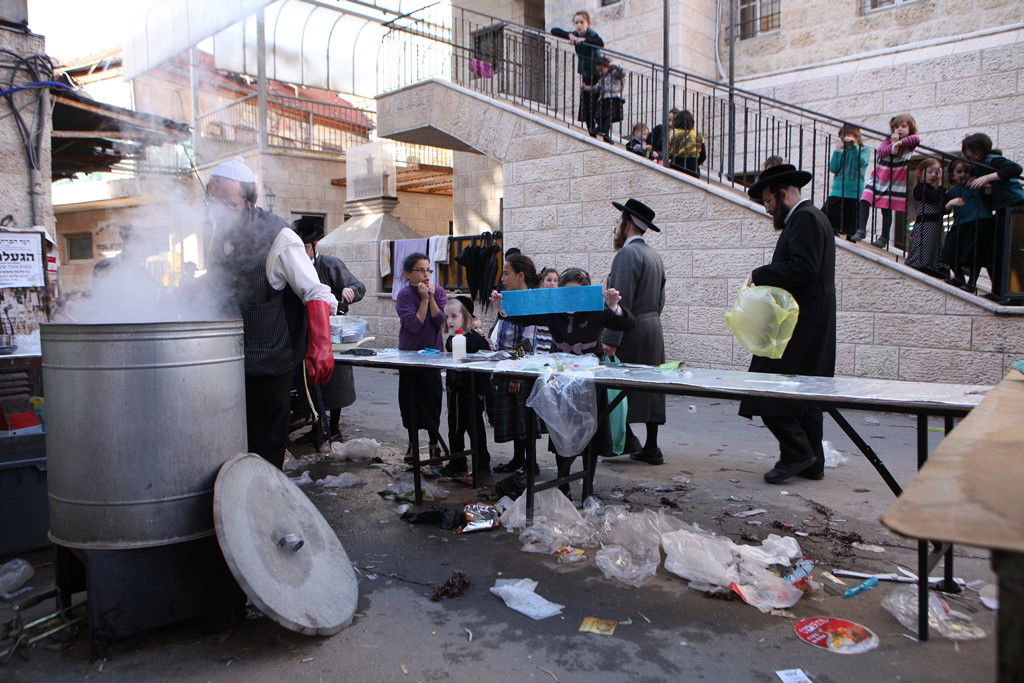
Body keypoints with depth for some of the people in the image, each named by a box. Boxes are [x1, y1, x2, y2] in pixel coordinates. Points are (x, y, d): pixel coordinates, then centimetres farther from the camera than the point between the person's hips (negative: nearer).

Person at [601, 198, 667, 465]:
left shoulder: (627, 254, -13)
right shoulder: (654, 255, 17)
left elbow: (622, 300, -21)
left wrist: (610, 339, -22)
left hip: (631, 331, -9)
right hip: (653, 328, 9)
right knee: (650, 387, 10)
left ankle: (627, 439, -1)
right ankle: (651, 448, 15)